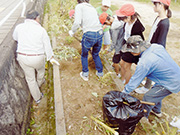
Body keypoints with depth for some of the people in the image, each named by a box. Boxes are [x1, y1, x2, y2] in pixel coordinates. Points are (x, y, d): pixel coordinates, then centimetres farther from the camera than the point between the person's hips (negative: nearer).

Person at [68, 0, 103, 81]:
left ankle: (85, 75, 31)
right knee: (96, 54, 27)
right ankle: (100, 73, 37)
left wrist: (72, 31, 7)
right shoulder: (92, 8, 24)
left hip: (89, 35, -5)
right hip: (100, 33, 6)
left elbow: (77, 22, -10)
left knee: (84, 55, 19)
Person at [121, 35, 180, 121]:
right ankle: (157, 111, 51)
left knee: (148, 97, 3)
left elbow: (134, 82, -20)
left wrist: (123, 93, -6)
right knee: (155, 92, 26)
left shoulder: (144, 63, -30)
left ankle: (143, 117, 27)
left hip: (171, 85, -9)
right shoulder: (156, 46, -7)